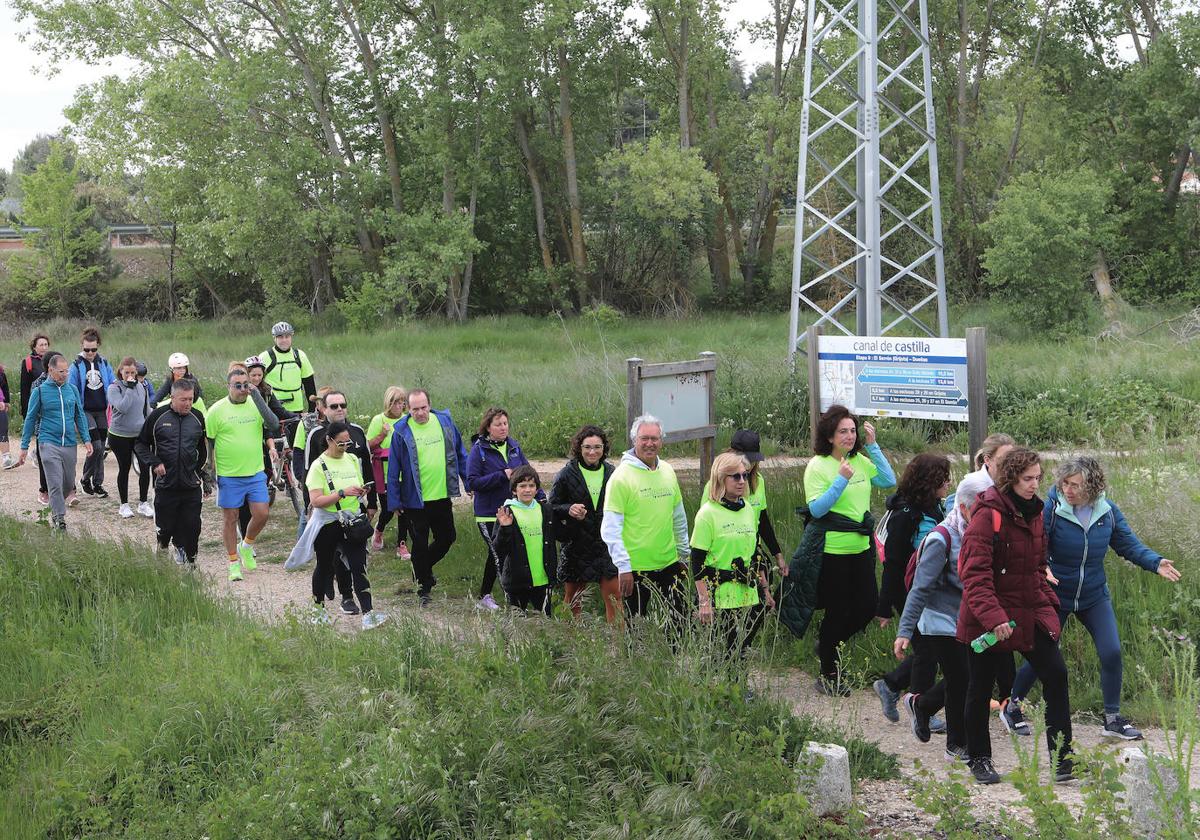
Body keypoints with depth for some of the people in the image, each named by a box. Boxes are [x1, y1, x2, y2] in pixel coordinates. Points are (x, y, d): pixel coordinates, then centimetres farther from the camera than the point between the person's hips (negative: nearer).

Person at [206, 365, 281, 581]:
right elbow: (209, 443, 0)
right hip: (228, 475, -2)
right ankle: (234, 563, 18)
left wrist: (258, 397, -22)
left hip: (255, 473, 2)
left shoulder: (256, 404, 0)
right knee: (231, 519, 6)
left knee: (261, 514, -1)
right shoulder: (217, 410, -7)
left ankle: (246, 546, 27)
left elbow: (274, 427, -17)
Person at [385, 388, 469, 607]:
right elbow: (393, 469, -7)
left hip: (442, 496, 4)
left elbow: (460, 453, 10)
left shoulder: (445, 420, -1)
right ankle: (424, 588, 20)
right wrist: (395, 502, -7)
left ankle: (425, 566, 40)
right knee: (420, 545, 5)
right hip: (415, 499, -4)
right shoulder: (401, 431, -11)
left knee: (447, 538, 14)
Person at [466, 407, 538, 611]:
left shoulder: (514, 446, 7)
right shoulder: (479, 450, -8)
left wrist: (540, 496, -1)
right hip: (489, 514, -5)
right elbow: (472, 482, -14)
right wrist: (503, 476, -20)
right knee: (498, 554, -6)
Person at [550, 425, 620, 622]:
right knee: (572, 598, 7)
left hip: (606, 543, 2)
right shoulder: (566, 475, -3)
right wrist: (569, 509, -18)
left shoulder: (611, 473, 6)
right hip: (576, 545, -2)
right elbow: (552, 507, 1)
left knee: (614, 596, -4)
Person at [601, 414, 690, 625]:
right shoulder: (622, 476, -11)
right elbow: (610, 528, -14)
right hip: (636, 567, -5)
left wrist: (685, 552, 21)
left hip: (669, 562, 5)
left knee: (682, 620, 7)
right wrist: (623, 566, -18)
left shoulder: (668, 472, 7)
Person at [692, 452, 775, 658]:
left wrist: (765, 590, 19)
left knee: (743, 650, 5)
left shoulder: (749, 510, 10)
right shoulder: (708, 513, -9)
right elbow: (697, 563, -11)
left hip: (748, 595, 6)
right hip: (719, 596, -6)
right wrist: (704, 602, -16)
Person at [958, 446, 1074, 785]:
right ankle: (979, 759, 24)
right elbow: (974, 574, -23)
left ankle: (1061, 757, 2)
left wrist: (1049, 603, 10)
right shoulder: (988, 515, -17)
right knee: (980, 689, 7)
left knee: (1056, 675, -4)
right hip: (987, 620, -6)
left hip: (1032, 612, 6)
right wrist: (993, 617, -30)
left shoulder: (1034, 512, 8)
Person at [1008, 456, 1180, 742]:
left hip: (1094, 597, 3)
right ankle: (1013, 704, 31)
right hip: (1056, 596, -3)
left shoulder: (1107, 511, -7)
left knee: (1112, 653, -6)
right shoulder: (1051, 509, -19)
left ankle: (1113, 720, 10)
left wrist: (1156, 563, -17)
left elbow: (1129, 545, 0)